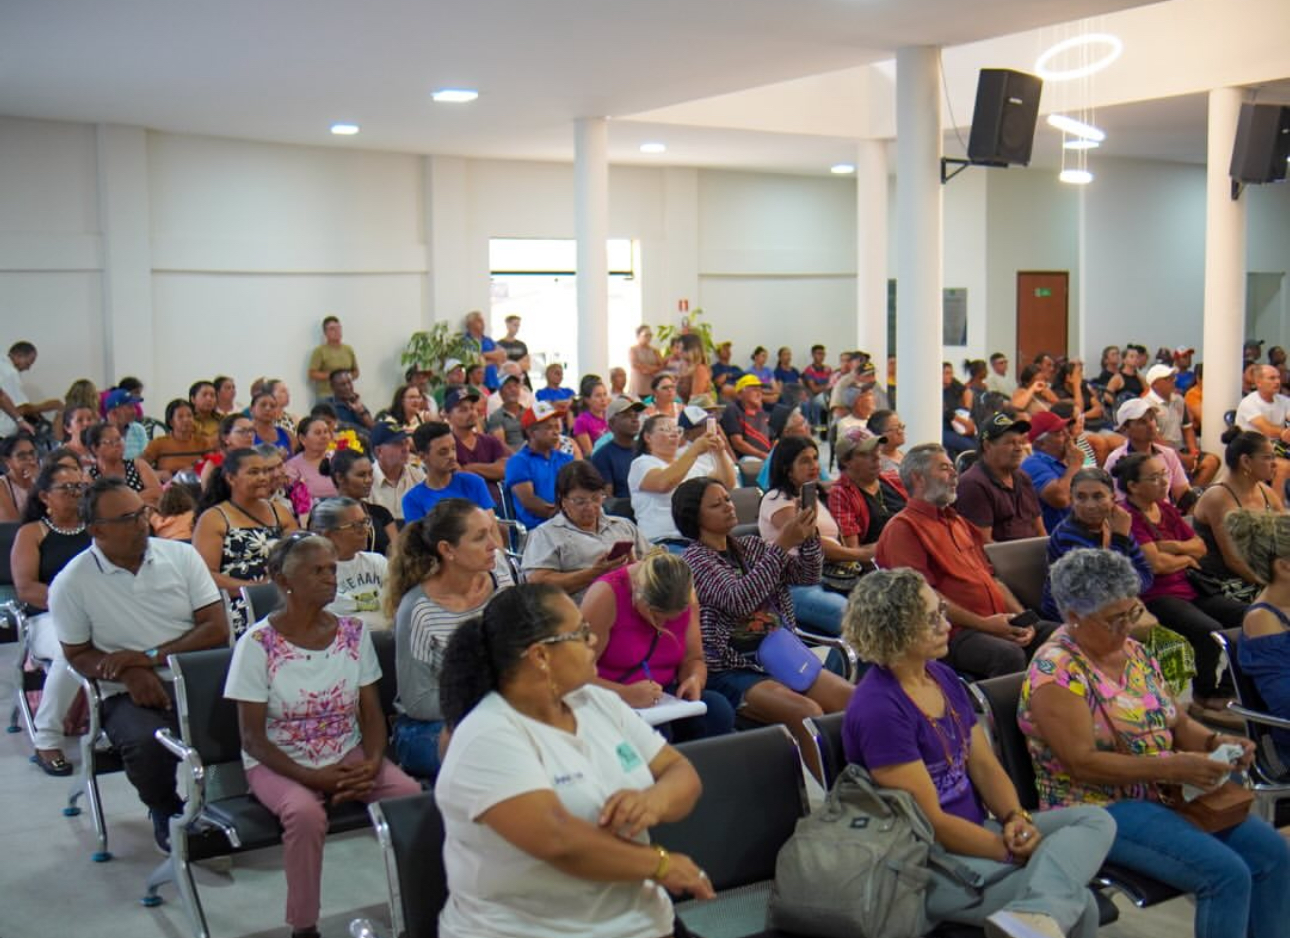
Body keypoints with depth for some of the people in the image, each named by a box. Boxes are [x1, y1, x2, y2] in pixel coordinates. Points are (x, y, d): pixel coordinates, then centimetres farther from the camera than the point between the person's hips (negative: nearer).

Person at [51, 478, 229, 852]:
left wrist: (150, 657, -11)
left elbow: (217, 629, 0)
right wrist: (129, 673, -15)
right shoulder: (72, 583, -1)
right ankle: (166, 811, 2)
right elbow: (78, 655, 6)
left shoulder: (181, 555, 3)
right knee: (147, 744, -34)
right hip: (128, 694, -1)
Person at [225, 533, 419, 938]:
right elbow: (253, 738, -10)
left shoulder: (353, 632, 2)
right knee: (305, 811, -35)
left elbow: (372, 712, 5)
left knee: (411, 793, -23)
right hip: (278, 764, -3)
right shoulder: (257, 644, -10)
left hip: (349, 756, 4)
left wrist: (372, 763, -15)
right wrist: (312, 777, -21)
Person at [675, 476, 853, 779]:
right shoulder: (694, 559, -3)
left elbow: (807, 576, 11)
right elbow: (739, 600, -19)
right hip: (733, 671, -6)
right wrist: (781, 546, -20)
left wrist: (809, 537, -8)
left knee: (851, 697, -16)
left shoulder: (750, 546, 17)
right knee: (807, 712, -29)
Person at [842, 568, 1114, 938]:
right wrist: (1014, 852, -15)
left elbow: (984, 765, 10)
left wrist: (1017, 819, -10)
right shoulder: (878, 709, -21)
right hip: (926, 865, -10)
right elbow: (931, 823, -20)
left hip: (976, 833, 10)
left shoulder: (943, 676, 9)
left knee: (1096, 821, -15)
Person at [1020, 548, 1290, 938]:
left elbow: (1177, 723, 17)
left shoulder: (1132, 651, 11)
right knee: (1226, 873, -22)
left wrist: (1215, 742, -4)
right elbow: (1082, 763, -22)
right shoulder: (1055, 672, -16)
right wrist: (1172, 767, -26)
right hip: (1100, 810, -8)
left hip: (1164, 797, 8)